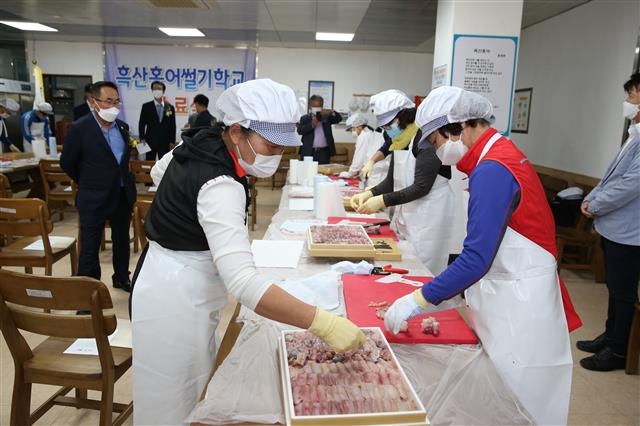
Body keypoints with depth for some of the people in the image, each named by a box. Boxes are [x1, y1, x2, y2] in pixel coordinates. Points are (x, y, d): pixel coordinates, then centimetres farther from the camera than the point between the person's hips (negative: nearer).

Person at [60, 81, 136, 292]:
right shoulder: (79, 128, -12)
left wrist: (124, 181, 14)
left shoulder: (122, 127, 4)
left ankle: (122, 278, 37)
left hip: (123, 195, 6)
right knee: (90, 248, 2)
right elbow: (67, 163, -2)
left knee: (122, 241, 19)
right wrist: (89, 182, 7)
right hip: (94, 198, -5)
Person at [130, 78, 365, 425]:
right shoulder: (219, 186, -31)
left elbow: (164, 170, 20)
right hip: (176, 293, -9)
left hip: (180, 281, 10)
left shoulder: (206, 145, -1)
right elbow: (243, 282, -42)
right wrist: (324, 323, -44)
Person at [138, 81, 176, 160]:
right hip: (150, 142, -1)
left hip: (165, 143, 1)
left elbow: (172, 126, 5)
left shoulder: (170, 107, 5)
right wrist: (142, 139, -7)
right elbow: (141, 124, 3)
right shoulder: (146, 106, 3)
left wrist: (172, 142, 0)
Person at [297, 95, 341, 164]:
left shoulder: (327, 117, 11)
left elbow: (339, 119, -1)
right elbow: (300, 130, -6)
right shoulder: (304, 118, 8)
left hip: (324, 152, 1)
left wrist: (331, 112, -19)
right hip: (308, 152, -1)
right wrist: (311, 125, -18)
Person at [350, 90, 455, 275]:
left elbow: (421, 187, -20)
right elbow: (391, 181, 10)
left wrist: (383, 201, -23)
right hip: (405, 212, 8)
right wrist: (369, 194, -7)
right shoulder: (399, 139, 10)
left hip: (429, 213, -8)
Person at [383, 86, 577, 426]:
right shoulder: (504, 155, 9)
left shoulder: (492, 171, -22)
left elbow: (477, 259, -28)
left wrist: (419, 300, -22)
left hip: (517, 306, -9)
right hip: (512, 295, 9)